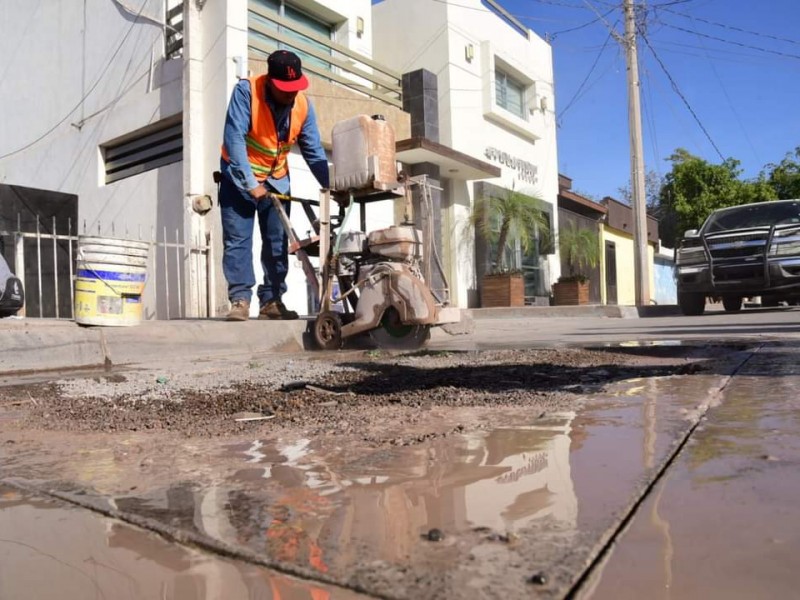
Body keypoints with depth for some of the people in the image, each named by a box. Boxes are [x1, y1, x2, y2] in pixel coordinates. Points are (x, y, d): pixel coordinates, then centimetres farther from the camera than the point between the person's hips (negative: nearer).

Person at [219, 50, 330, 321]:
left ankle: (271, 301, 7)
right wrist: (250, 184, -32)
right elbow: (234, 139, -26)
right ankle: (240, 300, -5)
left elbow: (314, 151, -7)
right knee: (237, 239, -9)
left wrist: (332, 186, -17)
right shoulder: (246, 91, -21)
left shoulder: (304, 105, -11)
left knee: (277, 242, 1)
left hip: (276, 179, 4)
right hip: (240, 177, -3)